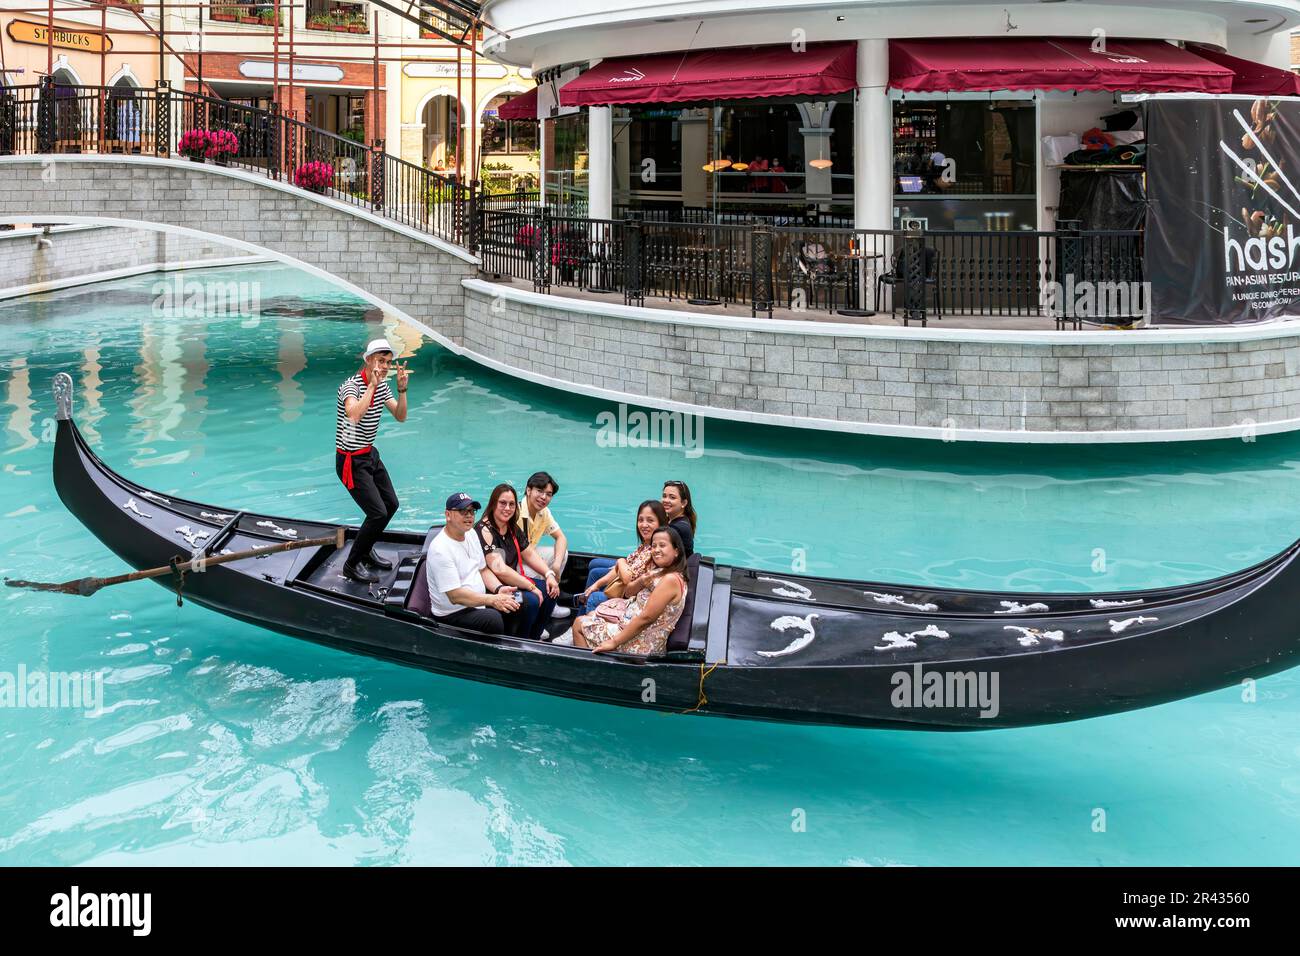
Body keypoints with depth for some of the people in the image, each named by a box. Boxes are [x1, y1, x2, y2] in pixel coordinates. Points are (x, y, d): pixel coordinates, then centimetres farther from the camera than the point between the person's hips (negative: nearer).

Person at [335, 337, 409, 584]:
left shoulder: (382, 386, 4)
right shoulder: (351, 386, -22)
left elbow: (400, 417, 4)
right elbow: (354, 415, -43)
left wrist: (402, 390, -10)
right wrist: (372, 385, -39)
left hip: (371, 455, 9)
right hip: (351, 460, -9)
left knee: (391, 504, 15)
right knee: (378, 513, -13)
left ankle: (366, 550, 35)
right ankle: (352, 564, 4)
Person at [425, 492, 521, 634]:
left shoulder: (470, 533, 8)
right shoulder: (440, 550, -22)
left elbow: (483, 569, 16)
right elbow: (455, 596, -25)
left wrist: (498, 589, -5)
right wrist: (492, 600, -30)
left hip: (477, 601, 9)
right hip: (452, 614, -9)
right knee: (493, 618, -32)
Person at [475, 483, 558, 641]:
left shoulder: (512, 528, 9)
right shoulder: (484, 530, -21)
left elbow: (530, 554, 16)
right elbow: (499, 570, -27)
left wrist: (549, 575, -2)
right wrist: (531, 587, -22)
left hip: (514, 583, 10)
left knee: (551, 590, 3)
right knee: (531, 601, -28)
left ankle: (534, 638, 15)